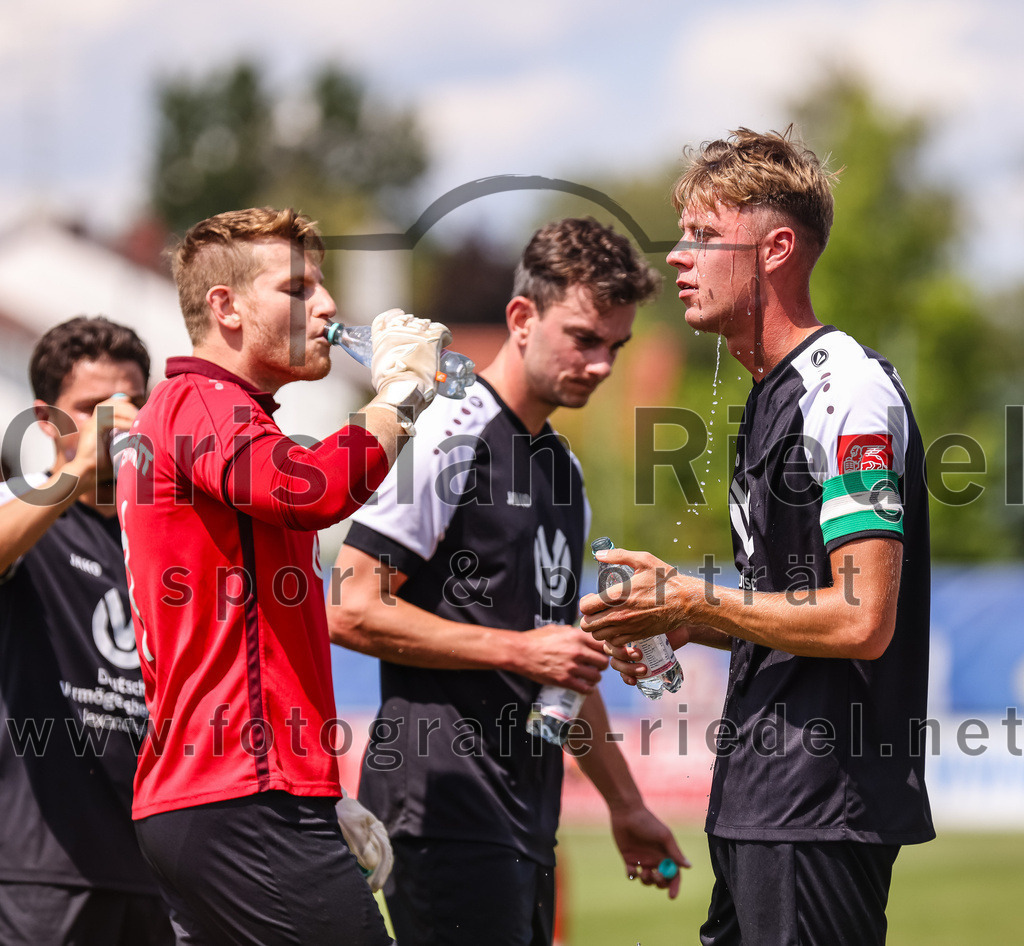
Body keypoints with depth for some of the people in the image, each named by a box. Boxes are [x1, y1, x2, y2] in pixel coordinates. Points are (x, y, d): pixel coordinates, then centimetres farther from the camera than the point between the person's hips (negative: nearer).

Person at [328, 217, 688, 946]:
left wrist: (625, 804, 29)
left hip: (528, 811, 9)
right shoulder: (450, 440, -8)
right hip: (444, 803, -9)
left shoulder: (563, 467, 21)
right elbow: (352, 611, -14)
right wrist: (517, 650, -14)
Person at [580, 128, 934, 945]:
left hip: (822, 816, -10)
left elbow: (861, 621, -21)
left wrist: (690, 601, -13)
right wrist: (683, 627, 9)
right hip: (760, 804, 10)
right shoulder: (772, 396, 18)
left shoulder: (846, 389, -14)